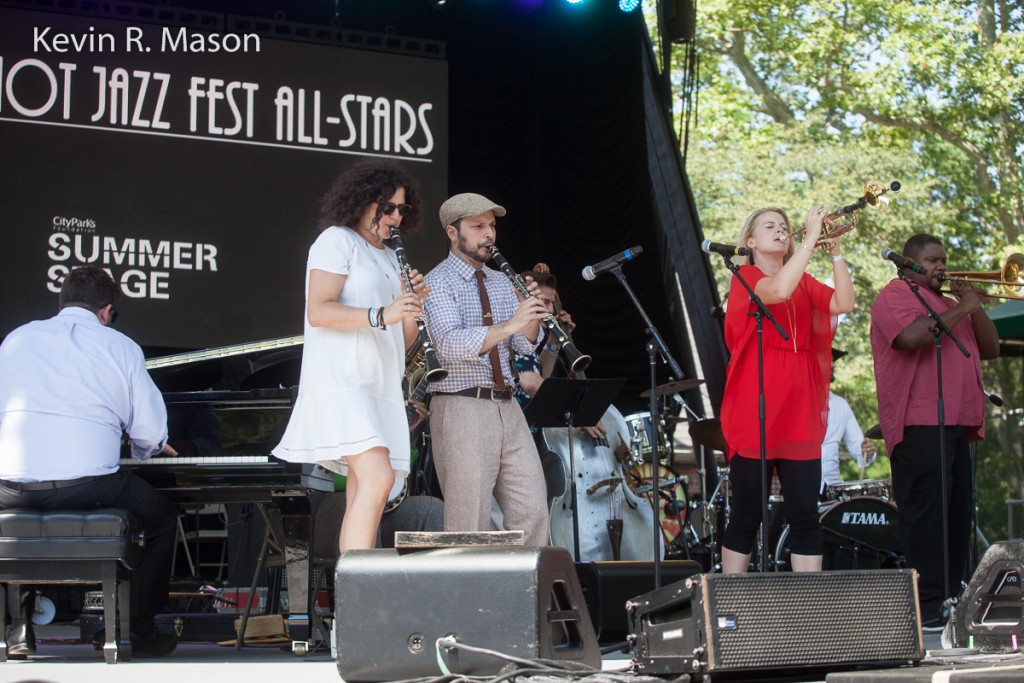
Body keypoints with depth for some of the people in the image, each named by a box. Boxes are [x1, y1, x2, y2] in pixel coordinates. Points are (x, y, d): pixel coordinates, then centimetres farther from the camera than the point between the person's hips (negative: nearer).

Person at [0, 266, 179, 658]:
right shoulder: (120, 347, 6)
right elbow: (150, 432, 3)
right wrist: (146, 450, 28)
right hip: (88, 485, -3)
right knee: (162, 516, 24)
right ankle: (141, 630, 22)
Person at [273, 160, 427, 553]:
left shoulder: (390, 258, 25)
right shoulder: (337, 240, 0)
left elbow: (404, 341, 23)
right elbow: (318, 312, -13)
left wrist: (413, 303, 4)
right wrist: (380, 315, -22)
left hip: (381, 388, 9)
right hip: (340, 383, -8)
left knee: (363, 494, 2)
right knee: (377, 478, -22)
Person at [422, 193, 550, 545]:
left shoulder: (501, 282, 18)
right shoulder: (438, 283, -5)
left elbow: (524, 344, 10)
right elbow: (450, 344, -21)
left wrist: (532, 315, -11)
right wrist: (510, 324, -31)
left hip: (506, 408, 7)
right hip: (461, 408, -7)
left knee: (532, 512, 4)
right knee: (470, 522, -5)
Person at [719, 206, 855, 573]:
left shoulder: (805, 284, 16)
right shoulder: (745, 278, 1)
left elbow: (843, 303, -2)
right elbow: (778, 291, -22)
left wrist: (835, 251, -8)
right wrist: (811, 237, -19)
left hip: (800, 416, 5)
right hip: (754, 416, -4)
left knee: (805, 515, 1)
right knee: (745, 517, 0)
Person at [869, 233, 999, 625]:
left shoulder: (950, 304, 27)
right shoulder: (895, 296, 1)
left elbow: (991, 349, 20)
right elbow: (912, 336, -20)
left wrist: (974, 307, 6)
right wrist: (961, 310, -10)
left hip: (957, 424, 9)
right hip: (919, 426, -9)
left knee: (957, 515, 8)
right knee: (926, 512, -13)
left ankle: (951, 597, 12)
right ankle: (928, 603, -14)